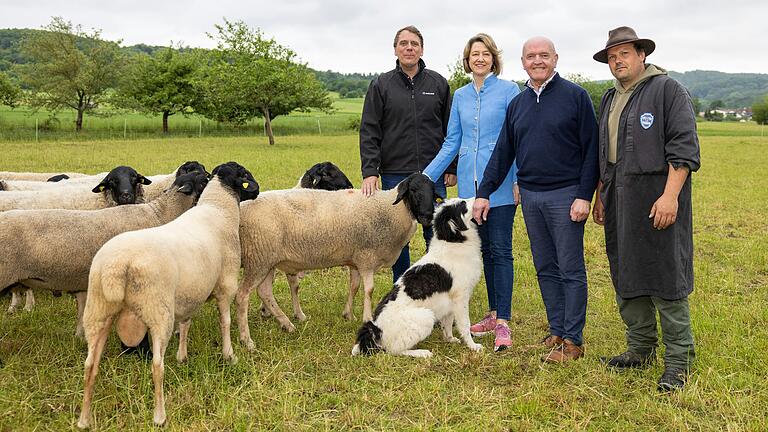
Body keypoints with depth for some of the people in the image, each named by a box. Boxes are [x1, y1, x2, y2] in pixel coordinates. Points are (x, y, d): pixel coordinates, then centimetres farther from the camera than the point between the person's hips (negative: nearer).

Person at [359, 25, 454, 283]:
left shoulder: (438, 83, 9)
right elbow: (369, 132, 0)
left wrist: (452, 168, 5)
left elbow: (450, 129, 11)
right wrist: (370, 172, -10)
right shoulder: (381, 85, 4)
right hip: (394, 175, -1)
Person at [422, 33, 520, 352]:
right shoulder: (460, 96, 11)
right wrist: (426, 176, 7)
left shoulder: (508, 91, -3)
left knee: (500, 250, -5)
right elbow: (451, 143, 13)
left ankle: (503, 323, -4)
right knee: (484, 249, 11)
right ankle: (494, 312, 22)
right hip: (470, 183, 5)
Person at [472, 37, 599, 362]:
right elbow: (502, 152, 13)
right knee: (546, 270, 11)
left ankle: (573, 341, 7)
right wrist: (484, 192, 7)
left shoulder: (575, 96, -4)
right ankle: (557, 332, 20)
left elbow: (591, 149, -6)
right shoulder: (517, 104, 12)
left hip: (565, 195, -5)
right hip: (530, 196, 6)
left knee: (571, 270, 0)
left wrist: (584, 195, -13)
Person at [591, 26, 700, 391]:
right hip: (619, 202, 8)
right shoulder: (610, 99, 19)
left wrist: (670, 195, -20)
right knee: (626, 277, 11)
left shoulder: (668, 90, -5)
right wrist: (600, 196, 21)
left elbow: (684, 146, -13)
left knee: (666, 278, -5)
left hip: (658, 198, -8)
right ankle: (641, 348, 24)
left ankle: (678, 359, 5)